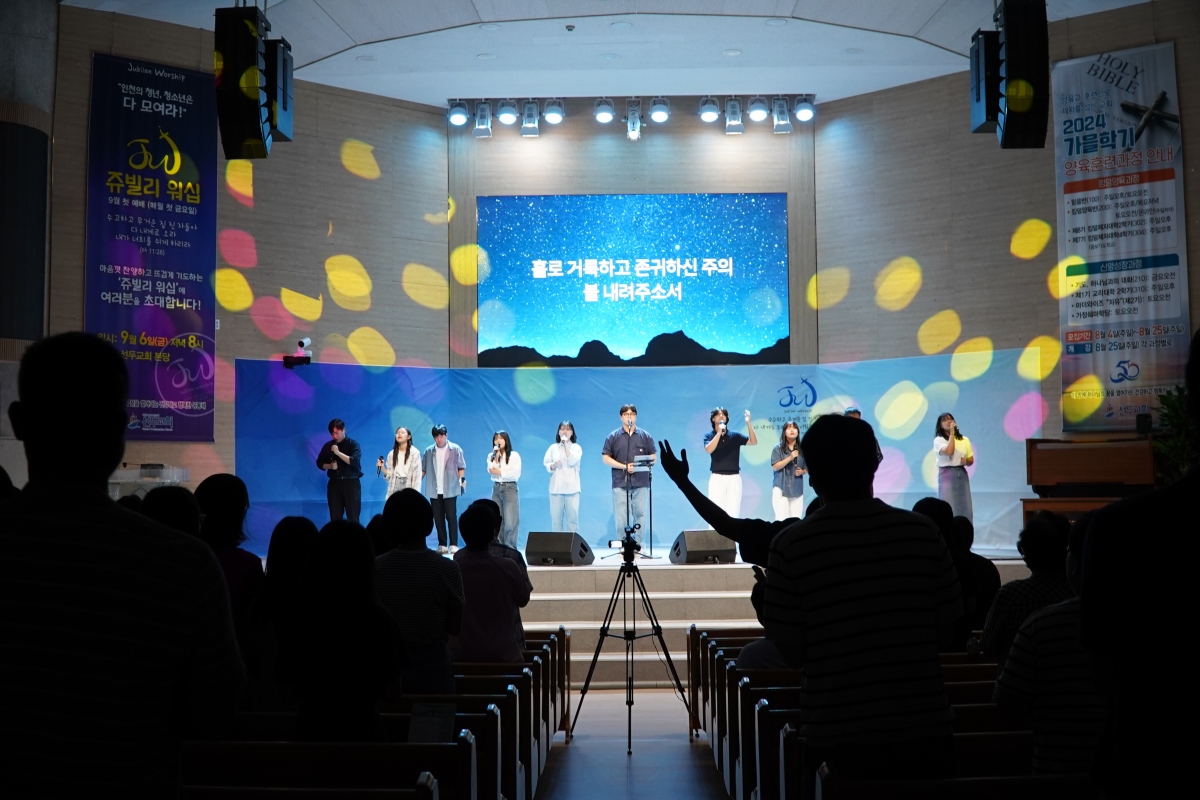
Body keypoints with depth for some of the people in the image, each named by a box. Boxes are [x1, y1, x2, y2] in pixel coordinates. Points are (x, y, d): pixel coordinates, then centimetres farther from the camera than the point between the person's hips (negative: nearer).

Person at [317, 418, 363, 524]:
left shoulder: (353, 444, -3)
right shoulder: (328, 446, 9)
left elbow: (354, 461, -17)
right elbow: (320, 462, 13)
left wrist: (338, 452, -23)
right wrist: (330, 466, -7)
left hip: (351, 483, -4)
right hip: (334, 483, 4)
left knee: (353, 517, -6)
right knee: (335, 517, 4)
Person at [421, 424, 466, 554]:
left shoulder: (455, 449, 0)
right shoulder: (429, 451, 7)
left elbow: (461, 467, 4)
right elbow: (423, 469, 8)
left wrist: (461, 479, -8)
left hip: (450, 490, -3)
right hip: (434, 491, 3)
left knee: (451, 517, -2)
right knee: (438, 518, 6)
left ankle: (453, 544, 2)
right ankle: (442, 544, 13)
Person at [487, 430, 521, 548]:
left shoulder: (514, 455, 1)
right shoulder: (491, 456, 12)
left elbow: (516, 474, -9)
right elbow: (491, 471, -5)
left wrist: (500, 472, -6)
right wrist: (496, 457, -9)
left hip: (510, 488, -4)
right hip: (496, 488, 4)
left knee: (510, 523, -8)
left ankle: (510, 549, -6)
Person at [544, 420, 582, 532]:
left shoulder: (576, 447, 6)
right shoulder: (553, 447, 11)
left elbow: (572, 462, -10)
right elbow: (546, 465, 7)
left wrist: (566, 444, -9)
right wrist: (553, 465, -15)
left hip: (571, 488, -1)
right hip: (556, 488, 1)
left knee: (572, 518, -3)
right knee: (555, 518, -1)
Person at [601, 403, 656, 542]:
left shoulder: (645, 436, 9)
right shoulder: (613, 437, 7)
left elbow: (653, 458, 9)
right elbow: (605, 458, 3)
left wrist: (639, 465, -11)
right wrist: (624, 466, -10)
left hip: (641, 483, 1)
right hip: (620, 483, -1)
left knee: (640, 515, 2)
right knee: (621, 516, -1)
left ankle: (638, 544, 8)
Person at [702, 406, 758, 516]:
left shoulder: (734, 435, 8)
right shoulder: (709, 436, 4)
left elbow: (753, 442, -2)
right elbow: (708, 450, -16)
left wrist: (748, 423, -13)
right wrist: (719, 432, -22)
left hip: (734, 478, 2)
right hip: (717, 478, -2)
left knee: (733, 512, 2)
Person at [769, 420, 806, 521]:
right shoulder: (778, 448, -1)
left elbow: (807, 468, 15)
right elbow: (775, 467, -9)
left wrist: (802, 471, -8)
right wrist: (790, 457, -18)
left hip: (797, 488, 3)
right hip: (781, 487, -3)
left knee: (796, 519, 1)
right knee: (781, 518, -8)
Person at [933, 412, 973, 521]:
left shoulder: (964, 440, 11)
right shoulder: (939, 440, -3)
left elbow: (971, 460, 14)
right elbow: (949, 451, -22)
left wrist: (965, 461, -10)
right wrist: (952, 433, -14)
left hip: (962, 474, 5)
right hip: (947, 475, -5)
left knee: (965, 508, 2)